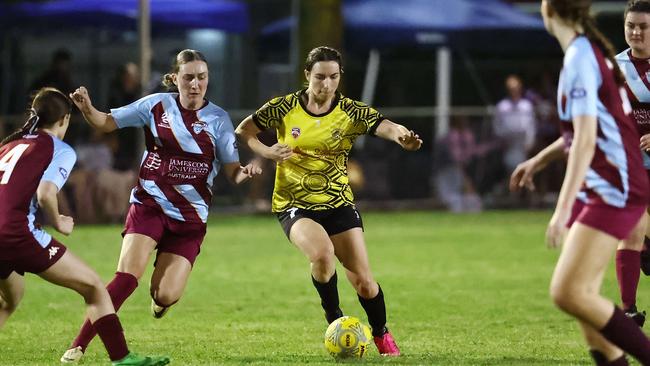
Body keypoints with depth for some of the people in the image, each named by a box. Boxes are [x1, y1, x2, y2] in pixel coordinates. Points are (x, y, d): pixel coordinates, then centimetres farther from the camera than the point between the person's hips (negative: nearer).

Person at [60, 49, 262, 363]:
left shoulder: (218, 119, -1)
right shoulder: (157, 105, -1)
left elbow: (232, 172, -1)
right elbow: (106, 123, 4)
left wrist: (245, 172, -25)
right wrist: (86, 108, -18)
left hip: (190, 217, 1)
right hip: (150, 204, -1)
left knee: (166, 297, -8)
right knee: (127, 277, -22)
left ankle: (159, 293, 32)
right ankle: (78, 346, -17)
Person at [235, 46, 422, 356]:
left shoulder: (351, 112, -6)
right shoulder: (284, 108, -6)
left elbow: (386, 127, -23)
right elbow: (242, 131, 3)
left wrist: (402, 136, -47)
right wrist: (268, 152, -16)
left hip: (338, 204, 2)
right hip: (294, 204, -2)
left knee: (363, 281, -4)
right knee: (323, 253, -33)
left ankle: (381, 334, 26)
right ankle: (335, 321, -7)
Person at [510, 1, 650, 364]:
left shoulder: (580, 58, -17)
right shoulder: (590, 51, 12)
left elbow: (585, 140, -23)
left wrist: (563, 208, -26)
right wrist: (539, 160, 36)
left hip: (614, 190, -10)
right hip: (595, 190, 10)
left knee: (569, 292, -15)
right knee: (582, 296, 6)